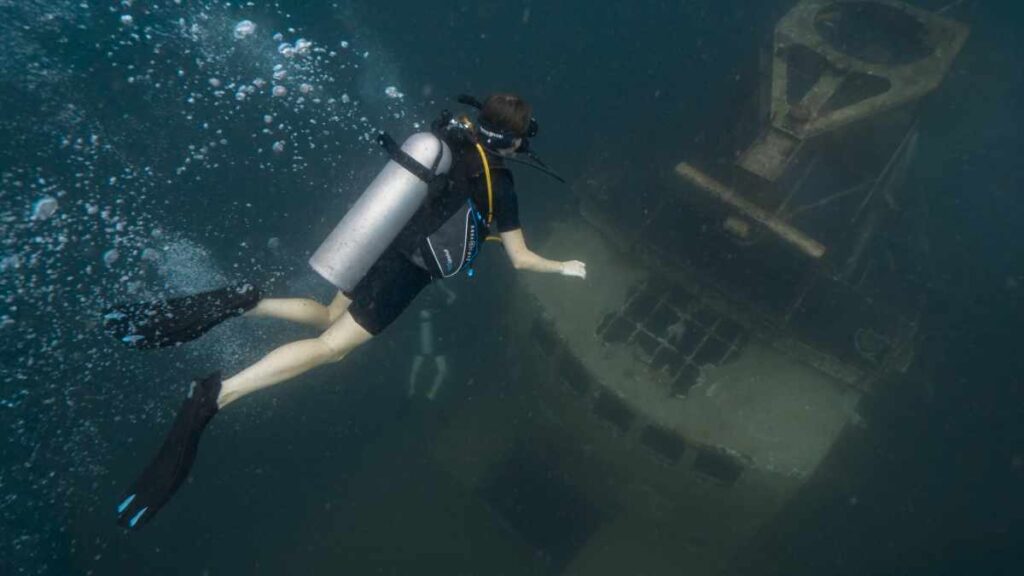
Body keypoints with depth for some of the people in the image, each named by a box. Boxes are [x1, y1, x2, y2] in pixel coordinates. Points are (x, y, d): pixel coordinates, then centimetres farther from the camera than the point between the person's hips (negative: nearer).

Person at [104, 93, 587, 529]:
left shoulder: (449, 130, 8)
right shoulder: (499, 184, -9)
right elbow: (520, 259, -1)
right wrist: (563, 268, 16)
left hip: (377, 241, 7)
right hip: (406, 267, -7)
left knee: (329, 317, 23)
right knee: (332, 346, -7)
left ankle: (245, 303, -3)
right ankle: (214, 396, -21)